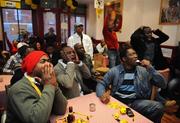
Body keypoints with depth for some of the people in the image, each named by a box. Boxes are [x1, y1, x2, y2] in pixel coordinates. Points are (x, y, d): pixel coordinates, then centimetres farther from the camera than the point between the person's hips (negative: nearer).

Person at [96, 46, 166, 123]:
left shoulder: (143, 71, 9)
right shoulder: (114, 71, 6)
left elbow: (163, 85, 7)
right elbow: (101, 84, 3)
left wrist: (150, 68, -5)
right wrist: (102, 94, -20)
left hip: (136, 102, 1)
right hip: (117, 101, 0)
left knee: (158, 107, -25)